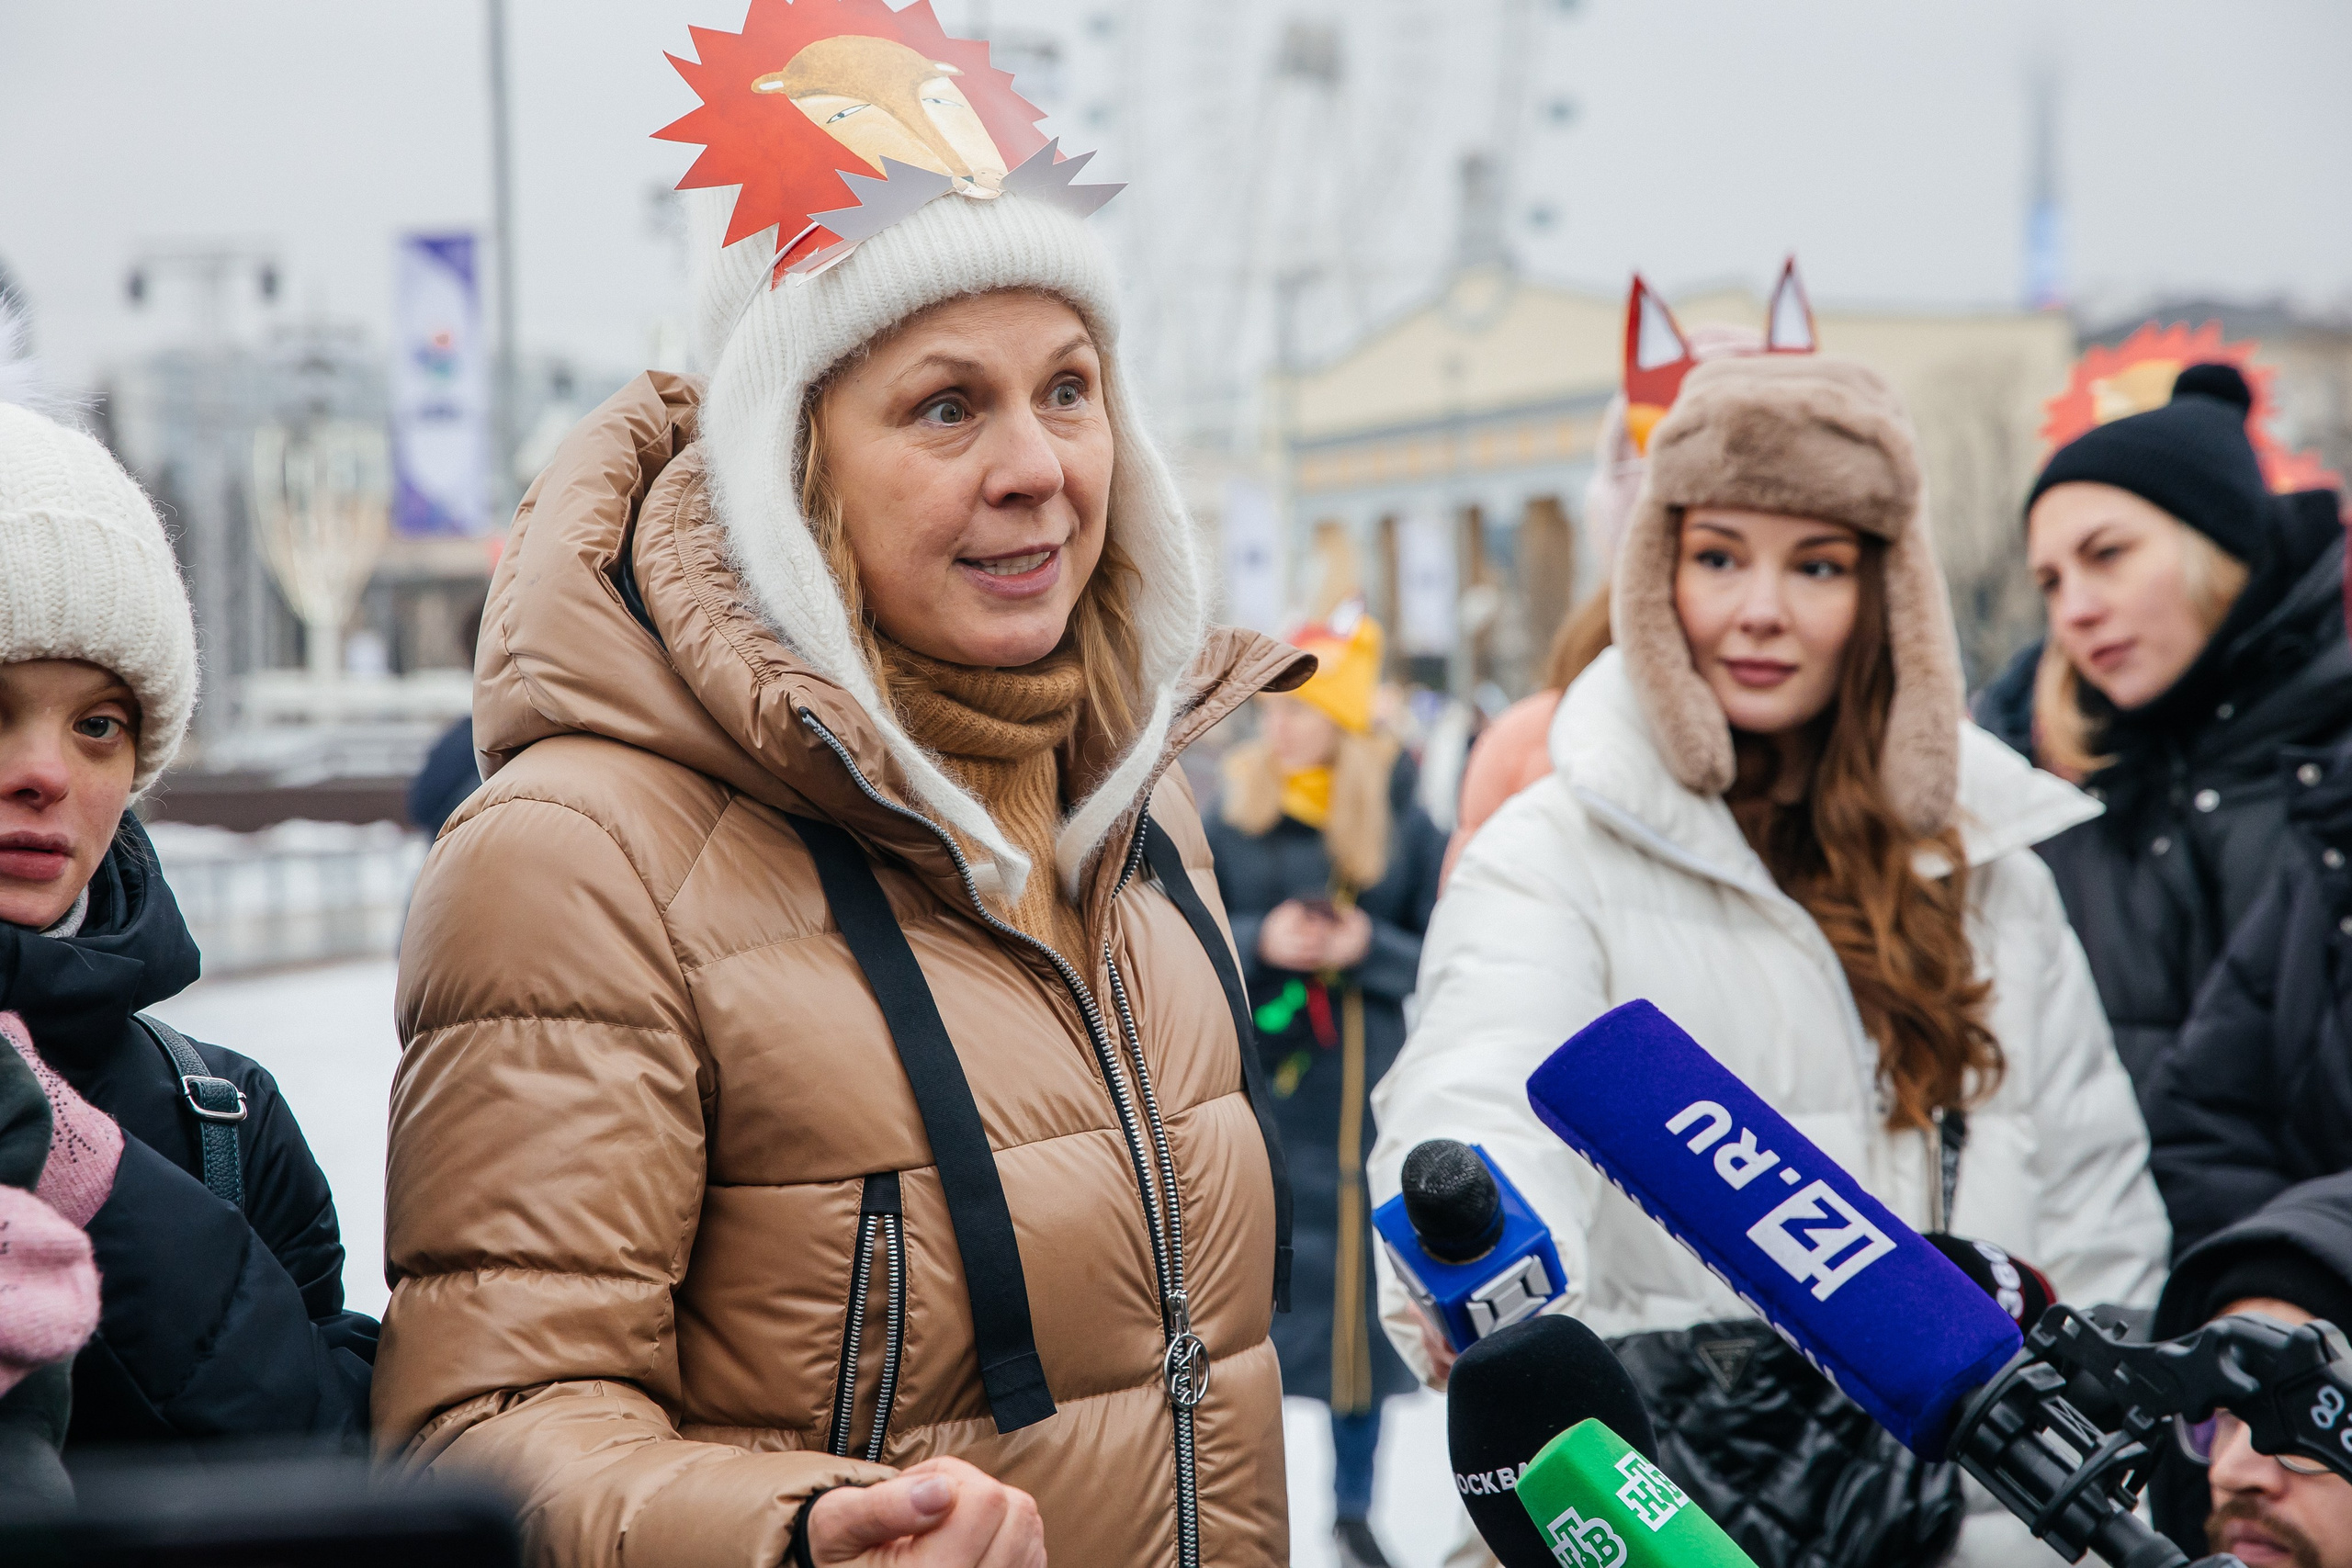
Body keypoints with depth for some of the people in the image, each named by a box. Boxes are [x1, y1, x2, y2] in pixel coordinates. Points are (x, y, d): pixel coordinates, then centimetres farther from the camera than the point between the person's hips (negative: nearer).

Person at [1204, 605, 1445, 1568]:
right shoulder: (1232, 819, 0)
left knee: (1364, 1290, 7)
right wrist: (1258, 944, -17)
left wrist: (1368, 947, -17)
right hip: (1263, 1091, 0)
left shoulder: (1401, 820, -1)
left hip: (1369, 1091, 0)